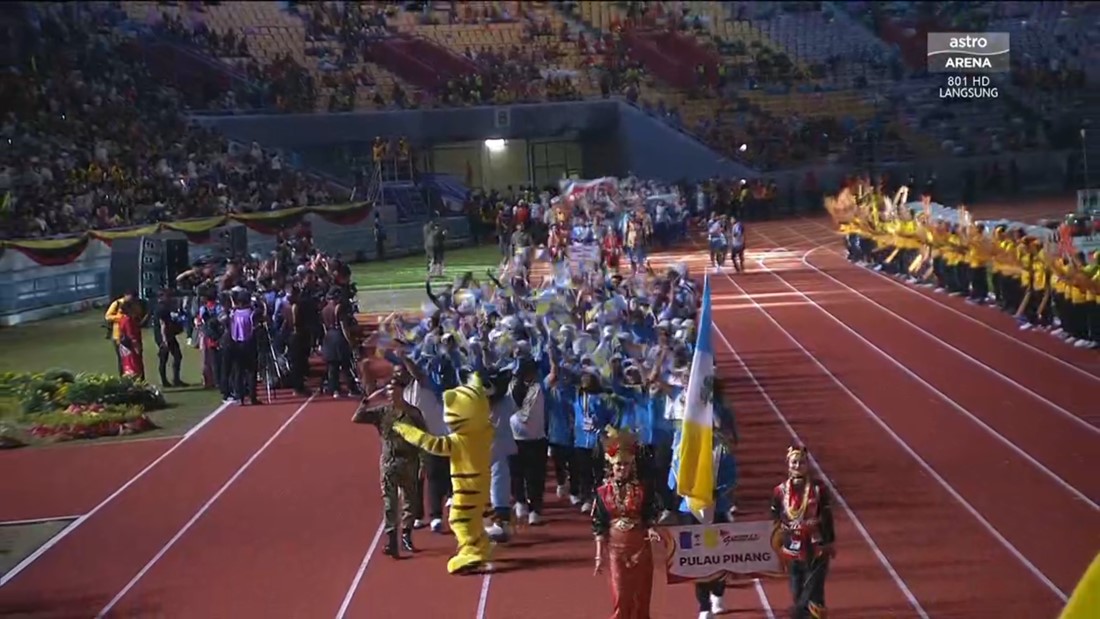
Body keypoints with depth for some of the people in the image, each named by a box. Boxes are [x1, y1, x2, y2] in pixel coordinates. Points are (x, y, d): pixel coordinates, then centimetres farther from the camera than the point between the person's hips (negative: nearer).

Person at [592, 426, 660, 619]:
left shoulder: (642, 490, -3)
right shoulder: (603, 492, -2)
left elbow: (650, 517, 0)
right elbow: (599, 527, 0)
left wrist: (651, 531, -23)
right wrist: (599, 556, -3)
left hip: (641, 548, 1)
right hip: (617, 549, -1)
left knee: (642, 594, 8)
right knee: (621, 595, -2)